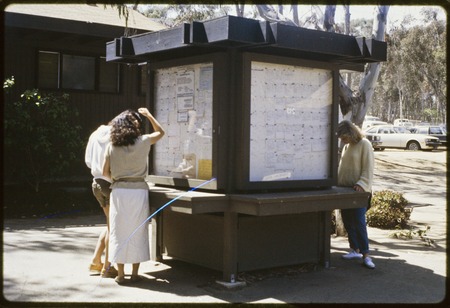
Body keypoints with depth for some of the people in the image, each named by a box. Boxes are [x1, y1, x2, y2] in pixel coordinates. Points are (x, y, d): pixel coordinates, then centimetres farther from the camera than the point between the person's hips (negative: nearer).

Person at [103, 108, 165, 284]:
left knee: (119, 232, 8)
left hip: (118, 191, 1)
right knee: (137, 232, 8)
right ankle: (135, 273, 12)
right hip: (138, 190, -1)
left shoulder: (112, 146, 0)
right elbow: (160, 132, 15)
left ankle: (120, 274, 11)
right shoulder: (143, 142, -4)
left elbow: (105, 172, 3)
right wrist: (149, 115, 22)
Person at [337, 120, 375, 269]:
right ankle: (355, 250, 21)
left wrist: (362, 184, -24)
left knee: (359, 222, -11)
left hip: (359, 191, -8)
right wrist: (338, 182, 12)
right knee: (347, 221, 10)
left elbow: (368, 169, -13)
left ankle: (365, 254, -5)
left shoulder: (364, 144, -9)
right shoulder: (346, 146, 14)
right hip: (345, 190, 8)